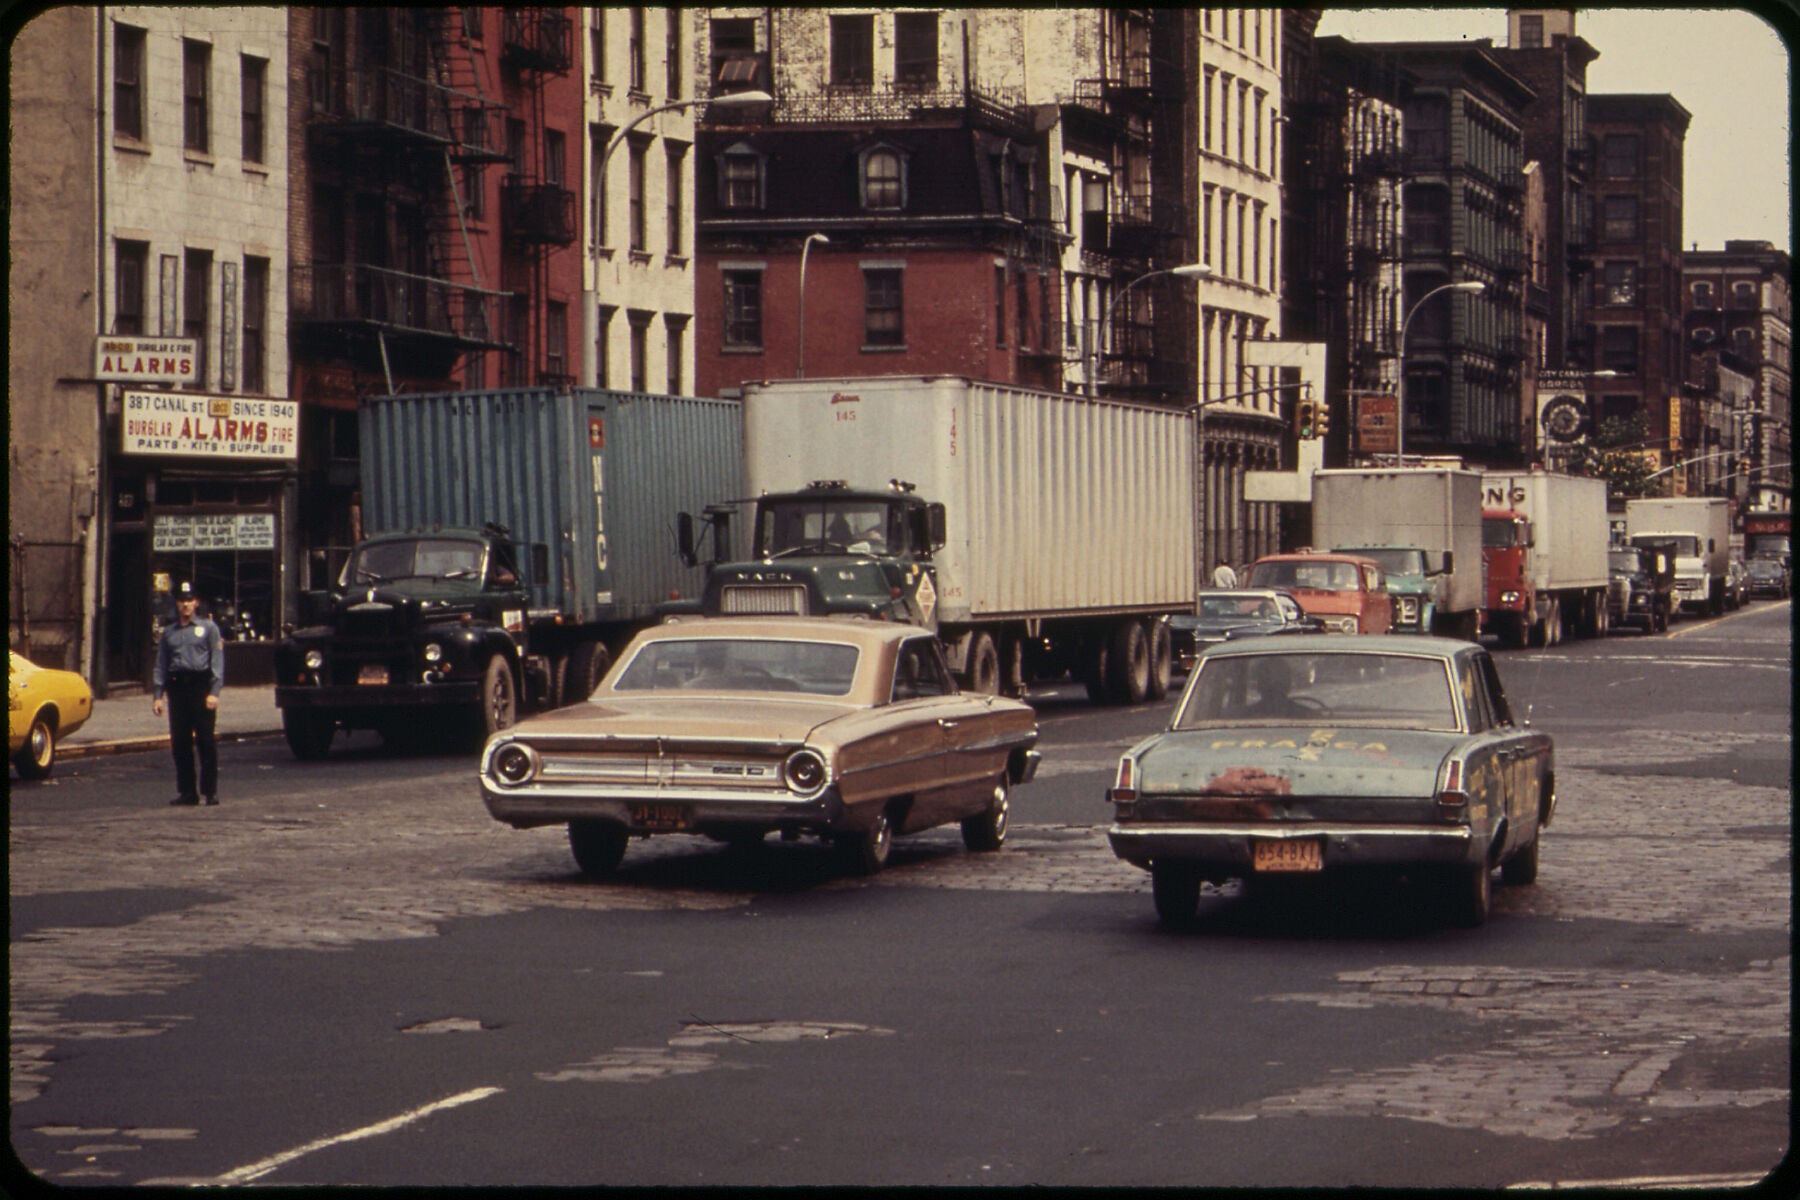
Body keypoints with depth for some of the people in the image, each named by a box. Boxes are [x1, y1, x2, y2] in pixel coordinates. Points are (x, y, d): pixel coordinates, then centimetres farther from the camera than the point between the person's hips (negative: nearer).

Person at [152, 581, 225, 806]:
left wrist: (215, 692, -12)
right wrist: (157, 695, 5)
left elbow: (217, 662, -1)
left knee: (206, 741, -5)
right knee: (180, 743, 4)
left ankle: (210, 791, -3)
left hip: (201, 685, -4)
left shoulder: (208, 628, 6)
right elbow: (160, 666, 15)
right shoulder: (169, 633, 17)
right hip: (177, 686, 4)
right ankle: (186, 791, 10)